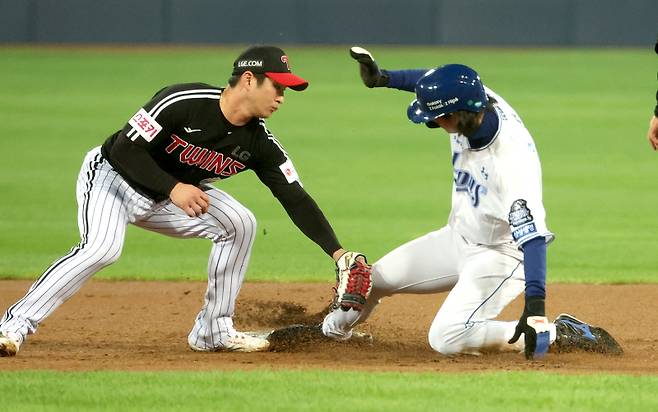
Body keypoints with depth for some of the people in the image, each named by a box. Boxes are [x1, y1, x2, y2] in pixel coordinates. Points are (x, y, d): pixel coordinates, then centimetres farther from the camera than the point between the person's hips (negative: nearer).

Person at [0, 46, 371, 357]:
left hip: (166, 197, 7)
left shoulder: (260, 143, -10)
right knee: (102, 249, -31)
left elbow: (296, 199, -11)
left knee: (239, 223, -6)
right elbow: (126, 149, -27)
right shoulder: (183, 102, -28)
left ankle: (214, 331, 4)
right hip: (111, 175, -7)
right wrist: (173, 188, -37)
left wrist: (338, 252, -20)